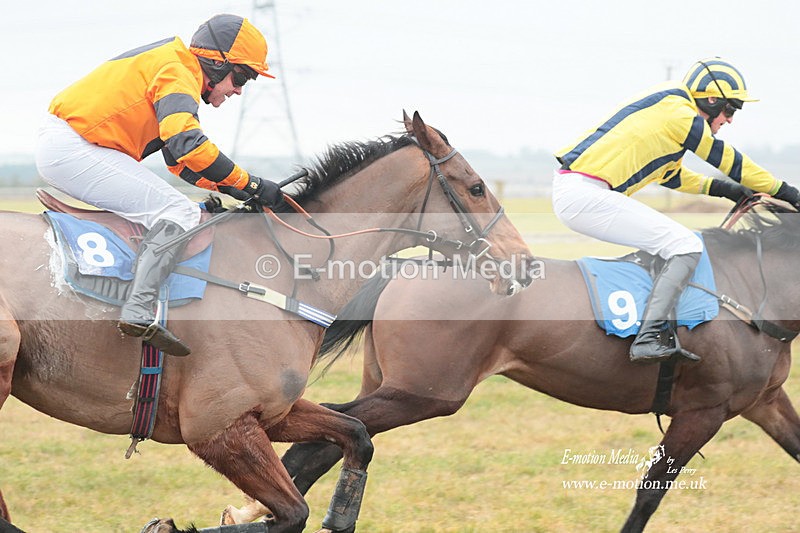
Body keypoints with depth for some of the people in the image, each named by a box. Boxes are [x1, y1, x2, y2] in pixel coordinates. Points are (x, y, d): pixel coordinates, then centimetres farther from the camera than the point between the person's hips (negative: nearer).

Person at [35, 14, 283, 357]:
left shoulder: (171, 66, 22)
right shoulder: (177, 73, -11)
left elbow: (178, 160, 26)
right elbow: (186, 143, -27)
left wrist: (226, 186, 12)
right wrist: (249, 184, -20)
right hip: (72, 149, -11)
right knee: (180, 214, -16)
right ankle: (138, 312, -26)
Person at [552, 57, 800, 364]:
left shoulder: (666, 106, 21)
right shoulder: (678, 113, -8)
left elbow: (670, 175, 33)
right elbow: (728, 162, -1)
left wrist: (722, 188, 29)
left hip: (568, 193, 11)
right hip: (583, 194, -11)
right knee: (686, 247, -14)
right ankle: (647, 339, -23)